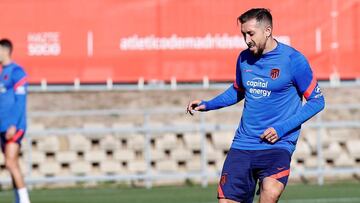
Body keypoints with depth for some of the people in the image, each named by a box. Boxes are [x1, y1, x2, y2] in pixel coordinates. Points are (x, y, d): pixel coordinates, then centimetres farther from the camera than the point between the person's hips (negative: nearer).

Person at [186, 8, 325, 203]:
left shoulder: (293, 60, -9)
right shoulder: (244, 58, 7)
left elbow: (317, 101, -5)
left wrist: (281, 129, -13)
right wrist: (207, 105, 11)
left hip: (277, 144, -5)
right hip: (243, 144, 5)